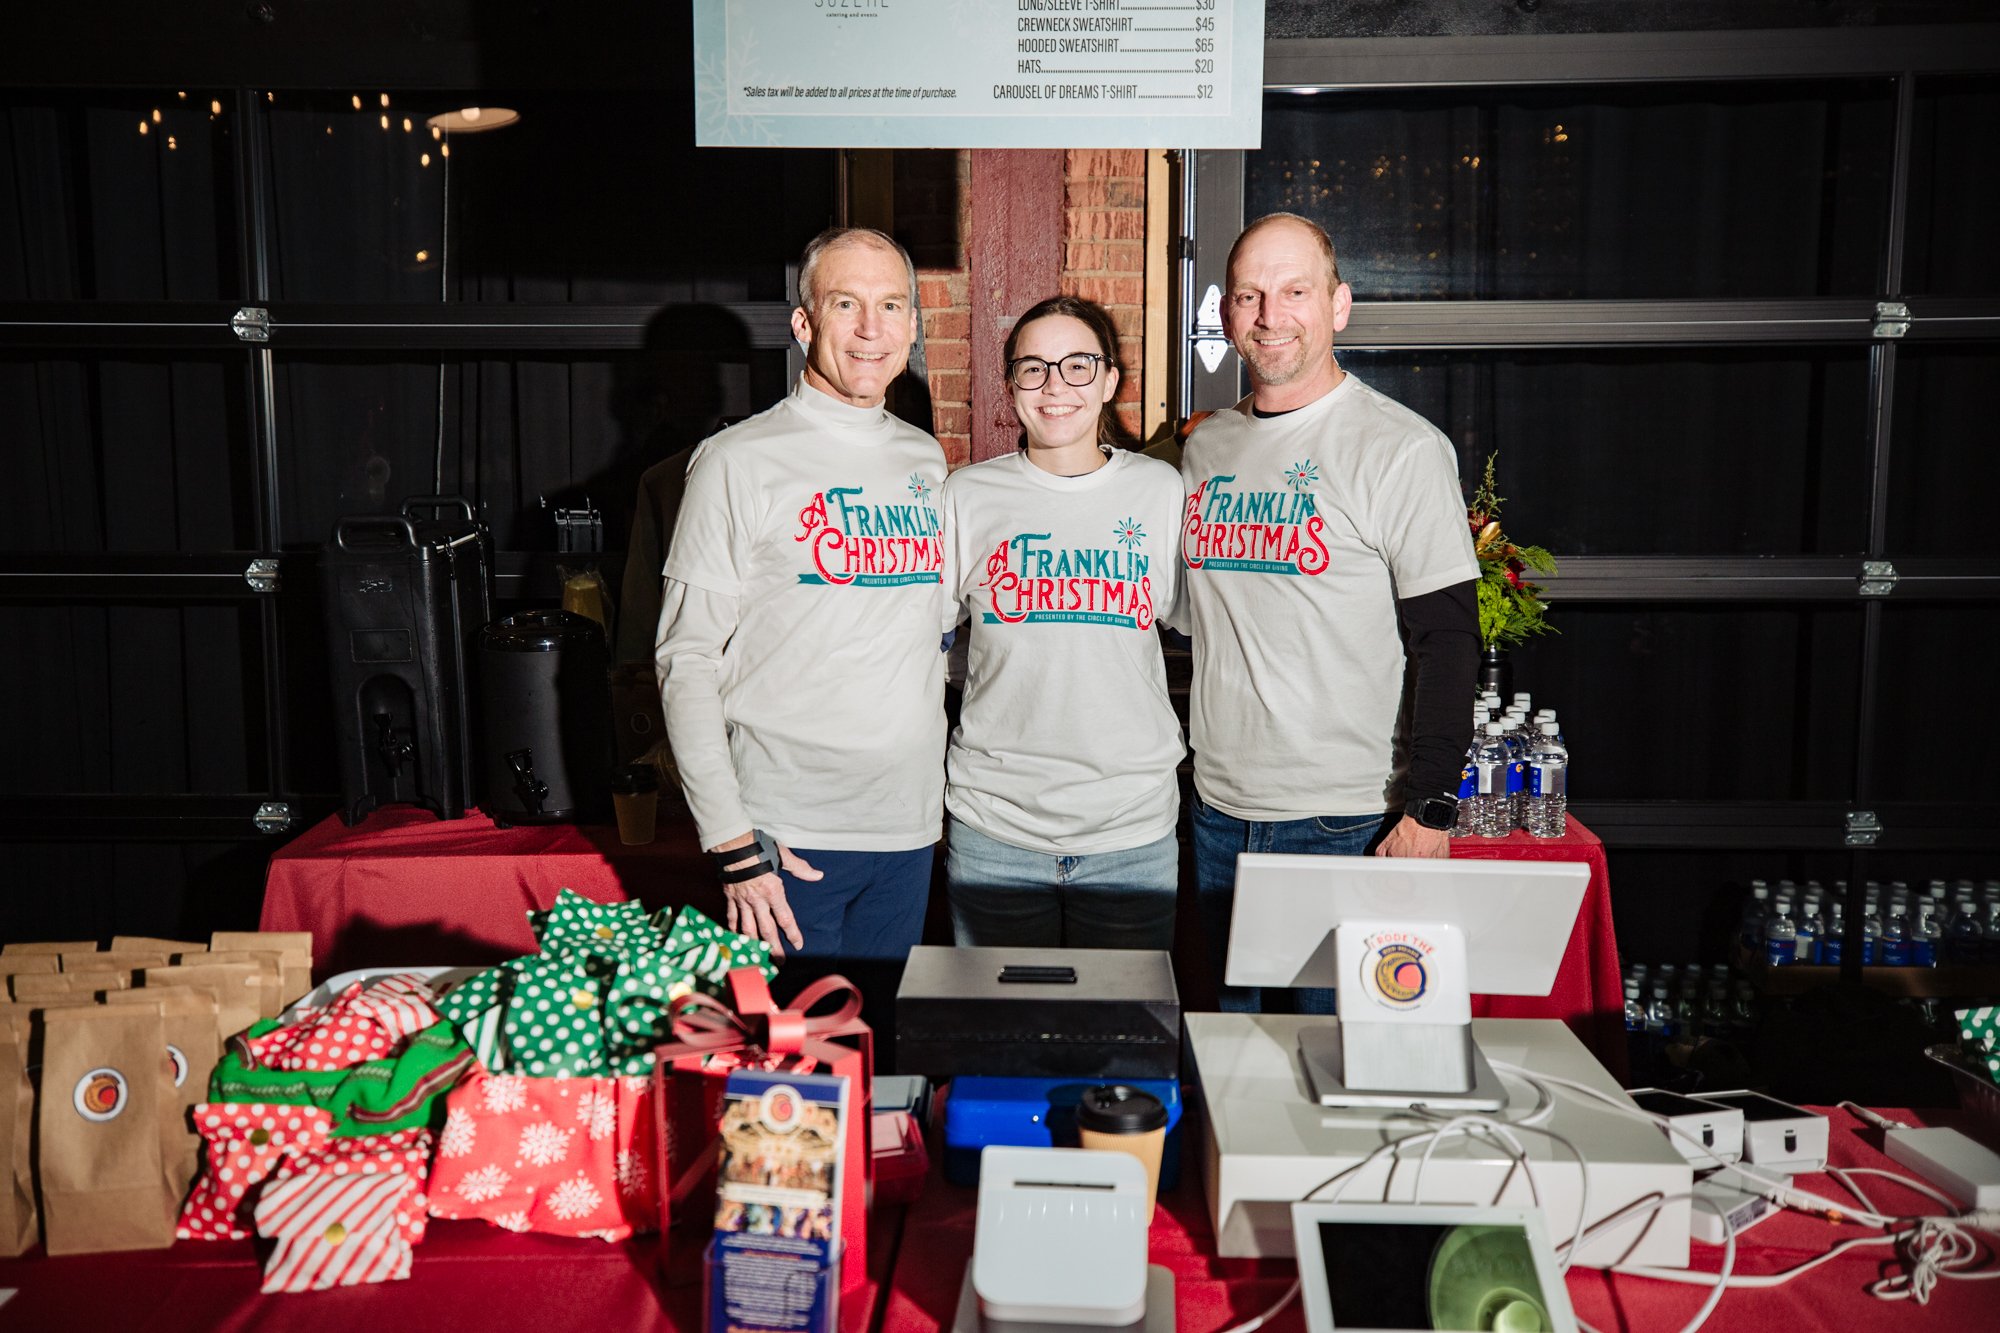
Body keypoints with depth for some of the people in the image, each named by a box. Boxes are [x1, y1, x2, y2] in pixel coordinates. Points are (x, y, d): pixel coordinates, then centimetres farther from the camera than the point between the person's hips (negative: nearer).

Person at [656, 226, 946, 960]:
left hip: (909, 827, 5)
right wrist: (732, 841, -14)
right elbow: (686, 661, -8)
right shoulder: (740, 461, -6)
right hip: (788, 836, -5)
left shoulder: (925, 460, 11)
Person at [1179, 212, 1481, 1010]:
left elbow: (1447, 641, -12)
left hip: (1348, 823, -6)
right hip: (1219, 811, 6)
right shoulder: (1206, 447, 10)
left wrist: (1429, 809, -18)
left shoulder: (1400, 449, -8)